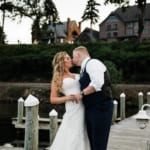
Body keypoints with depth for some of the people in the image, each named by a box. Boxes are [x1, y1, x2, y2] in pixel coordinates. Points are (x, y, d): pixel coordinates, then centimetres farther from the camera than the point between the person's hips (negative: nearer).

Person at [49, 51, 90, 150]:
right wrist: (67, 98, -13)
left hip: (85, 106, 5)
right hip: (73, 109, -5)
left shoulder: (77, 76, 19)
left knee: (83, 136, 5)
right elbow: (53, 99, 2)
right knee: (72, 138, -5)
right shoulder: (57, 79, 6)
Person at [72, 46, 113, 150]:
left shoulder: (92, 63, -11)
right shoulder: (85, 68, 18)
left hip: (101, 107, -10)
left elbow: (97, 83, -25)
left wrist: (81, 94, -17)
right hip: (90, 108, 10)